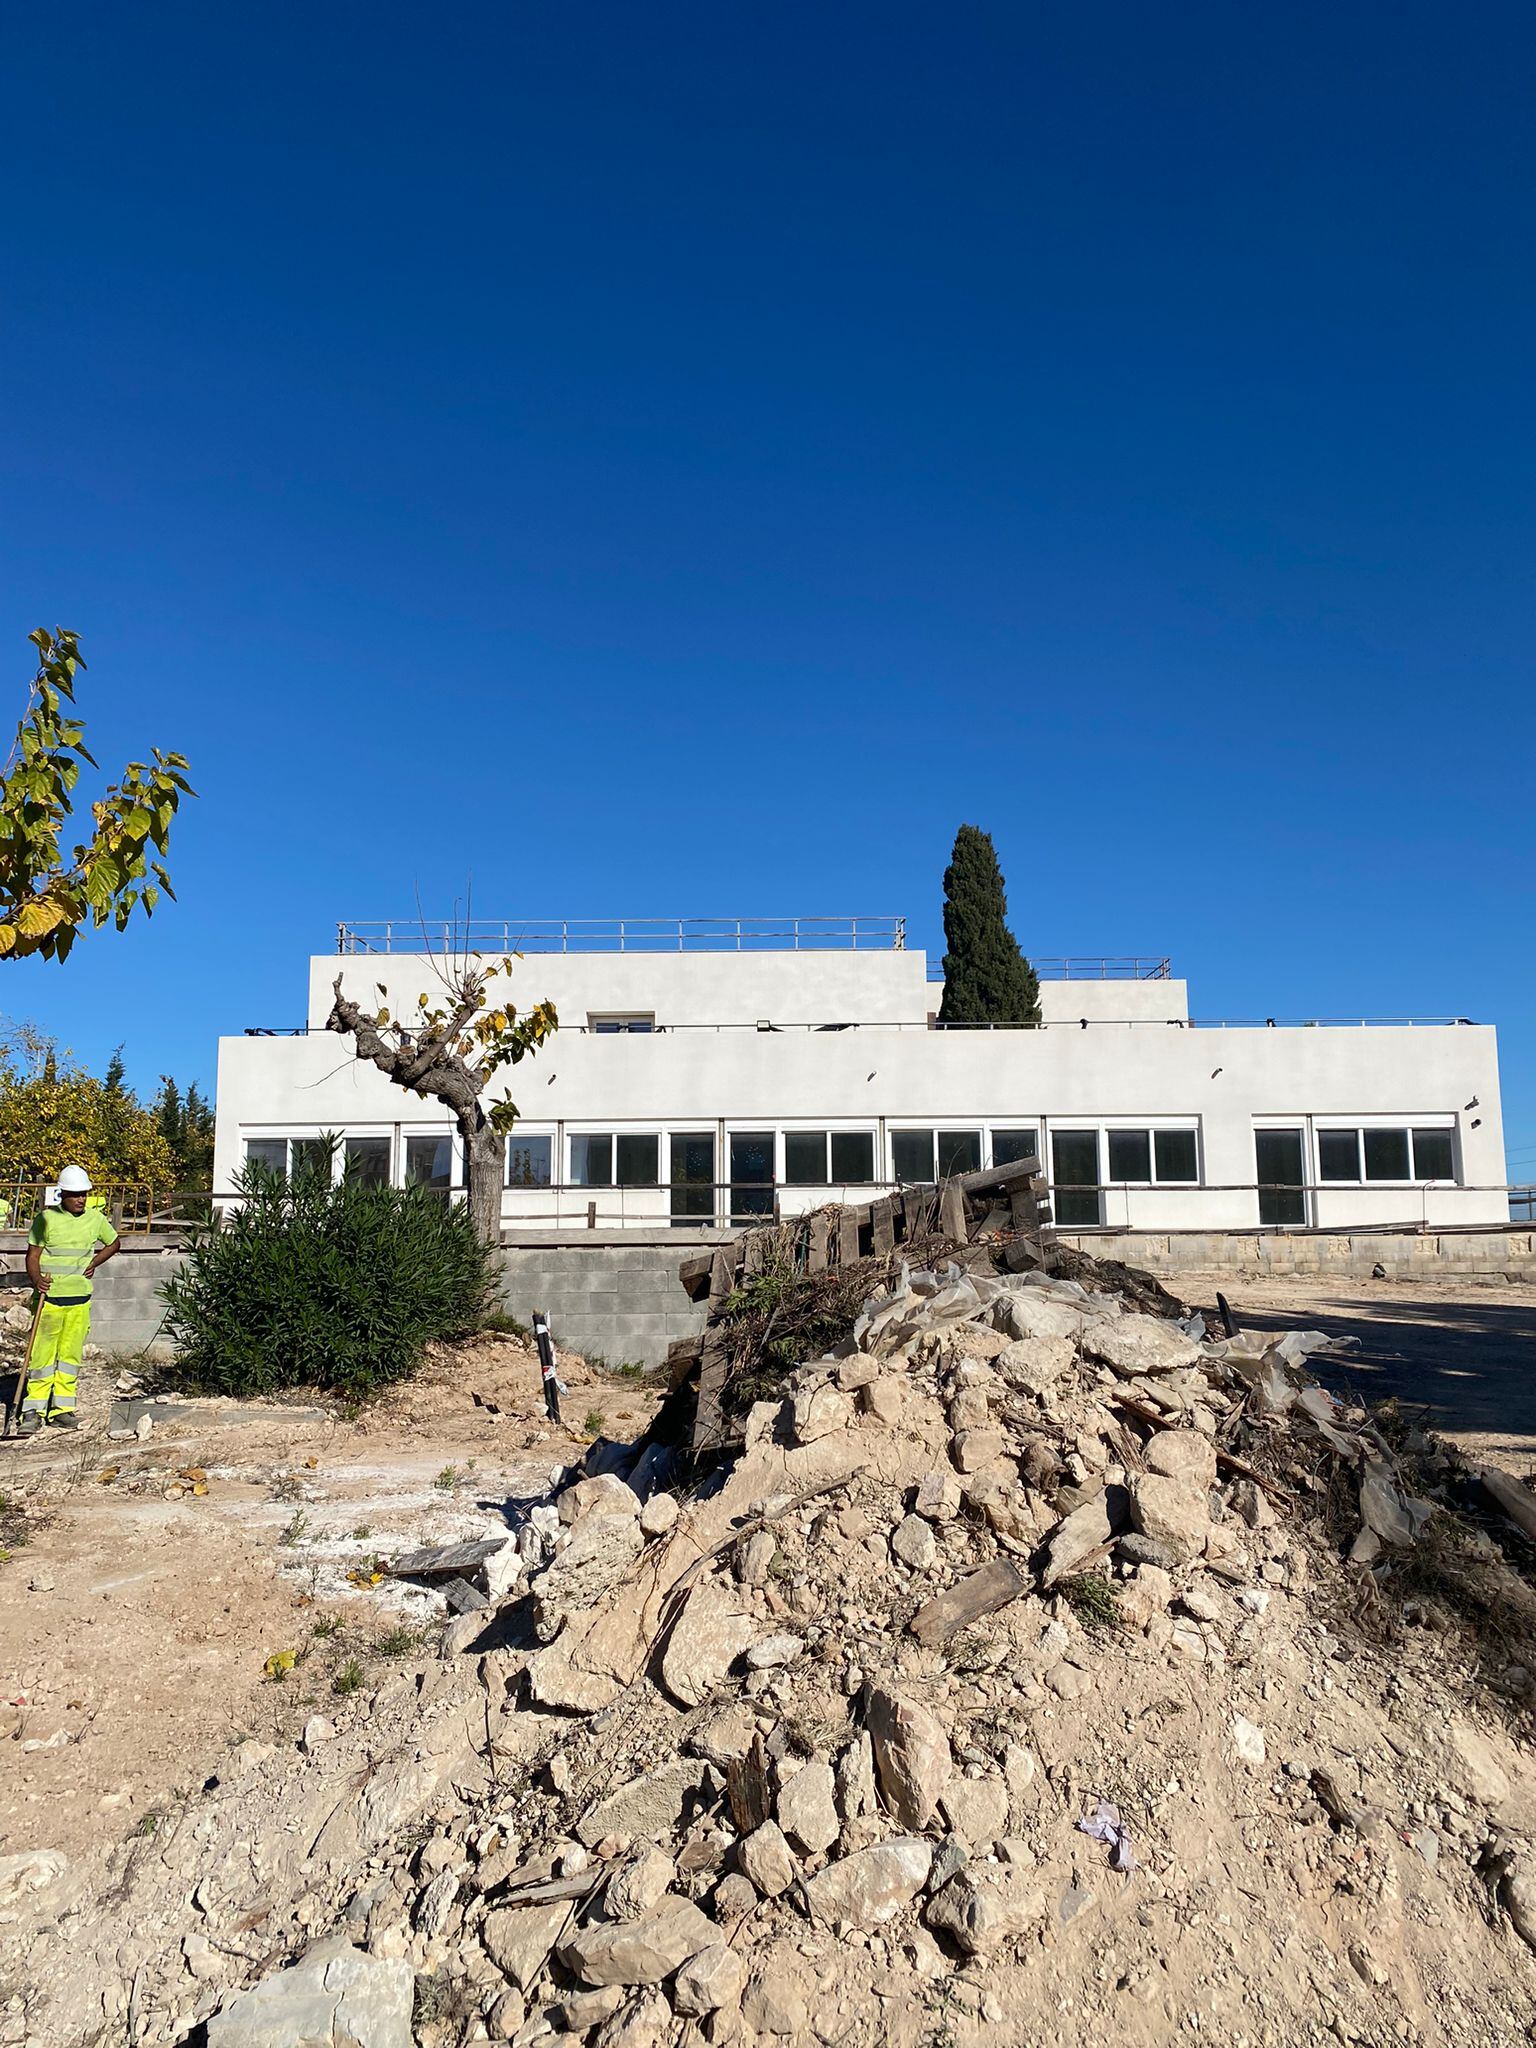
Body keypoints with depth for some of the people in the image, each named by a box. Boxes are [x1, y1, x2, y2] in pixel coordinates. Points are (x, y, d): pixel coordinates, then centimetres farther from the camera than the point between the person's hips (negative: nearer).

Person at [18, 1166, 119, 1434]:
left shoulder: (95, 1219, 5)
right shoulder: (45, 1218, -3)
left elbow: (113, 1243, 22)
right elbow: (33, 1255, -1)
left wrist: (94, 1264, 7)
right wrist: (37, 1279, -19)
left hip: (80, 1297, 3)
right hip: (49, 1296, -3)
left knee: (70, 1355, 7)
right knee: (42, 1355, -4)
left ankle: (63, 1408, 14)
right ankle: (34, 1410, 3)